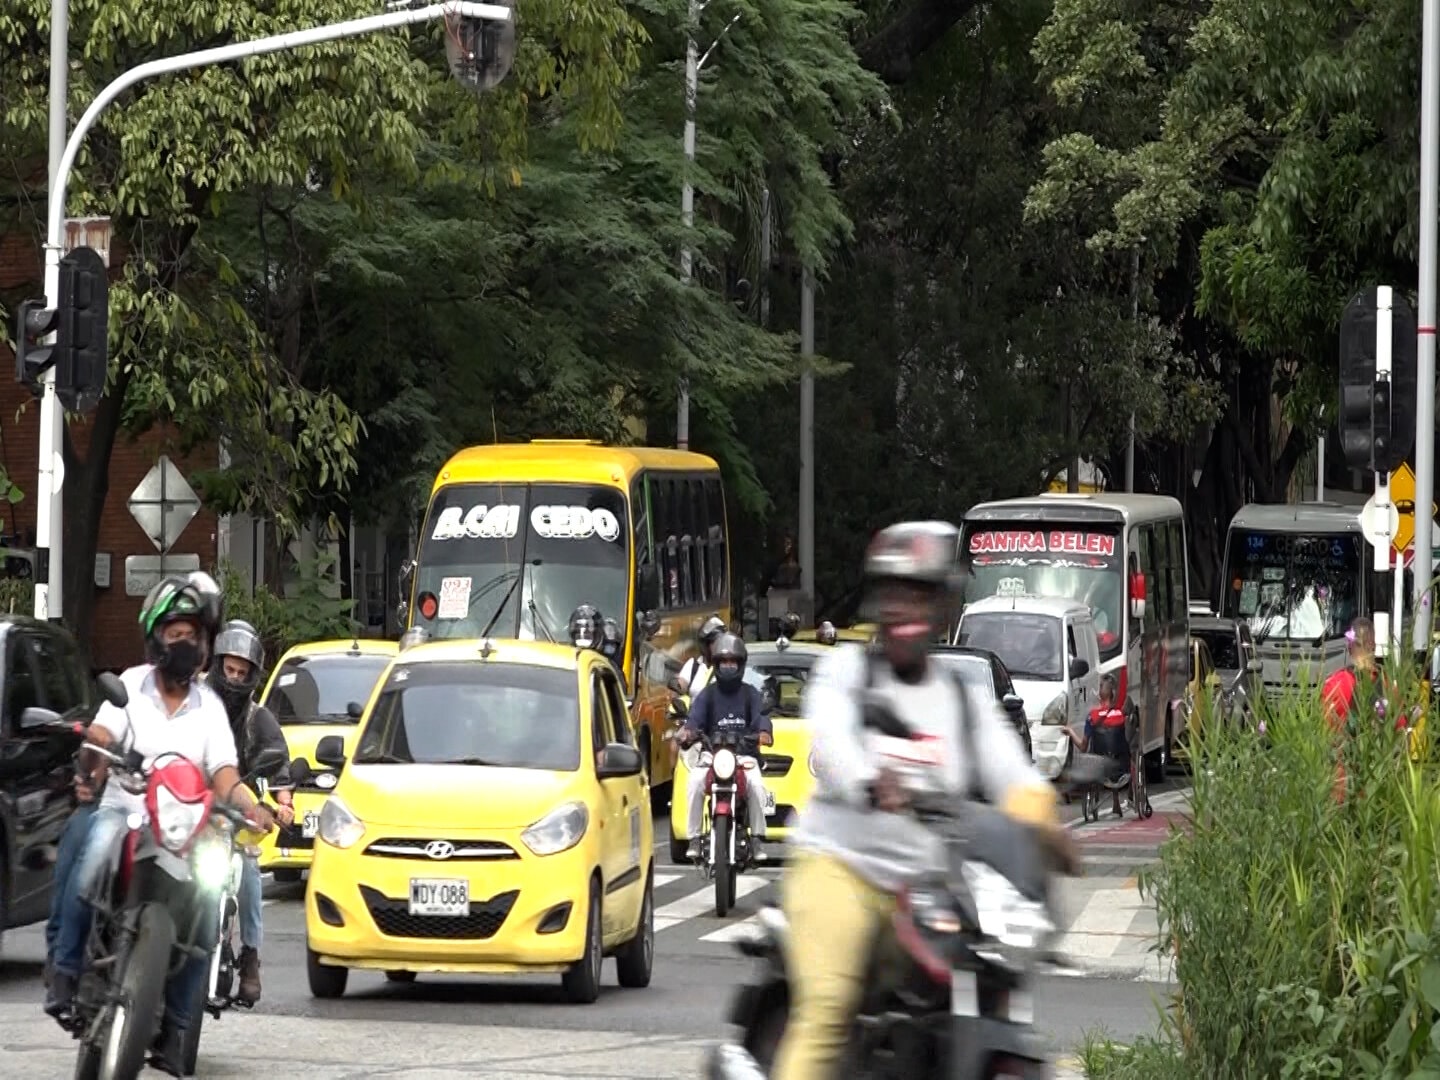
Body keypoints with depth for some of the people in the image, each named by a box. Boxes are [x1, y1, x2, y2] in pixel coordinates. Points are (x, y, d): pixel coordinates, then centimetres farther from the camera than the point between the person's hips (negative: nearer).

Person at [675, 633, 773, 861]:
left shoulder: (750, 694, 13)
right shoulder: (707, 694, 14)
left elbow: (761, 715, -5)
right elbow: (695, 716, -4)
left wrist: (764, 732, -30)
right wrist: (688, 731, -29)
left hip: (745, 755, 0)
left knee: (756, 785, -30)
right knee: (696, 782, -29)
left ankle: (757, 837, -17)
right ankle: (694, 837, -20)